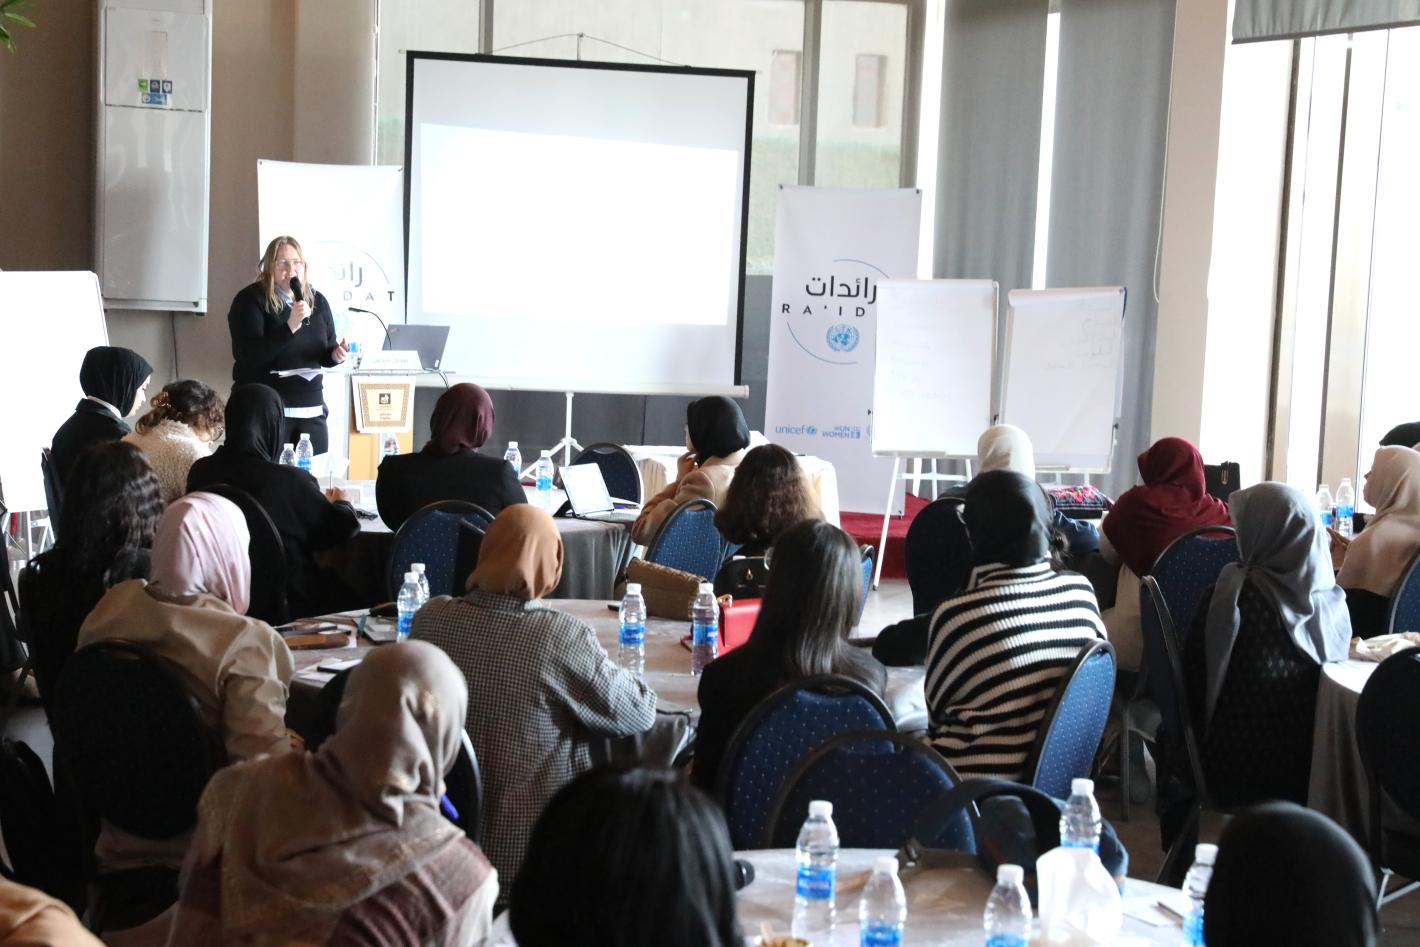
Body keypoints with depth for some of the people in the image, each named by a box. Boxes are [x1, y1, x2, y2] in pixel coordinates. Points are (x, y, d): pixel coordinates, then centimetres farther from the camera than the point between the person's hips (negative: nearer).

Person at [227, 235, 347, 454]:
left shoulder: (317, 301, 10)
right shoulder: (250, 300, -6)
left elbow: (325, 355, 18)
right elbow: (249, 356, -19)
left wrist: (336, 355, -7)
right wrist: (290, 326, -27)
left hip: (311, 410, 5)